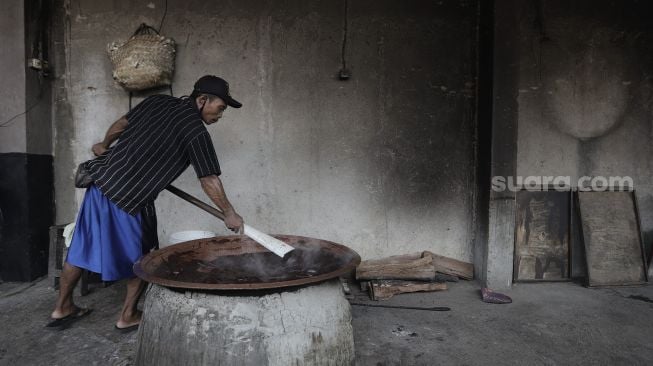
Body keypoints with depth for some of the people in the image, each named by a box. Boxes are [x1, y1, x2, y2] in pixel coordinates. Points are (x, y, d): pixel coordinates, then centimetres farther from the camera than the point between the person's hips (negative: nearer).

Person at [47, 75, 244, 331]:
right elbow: (209, 181, -12)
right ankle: (128, 317, 24)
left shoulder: (157, 101, 8)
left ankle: (62, 308, 35)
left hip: (101, 179, 8)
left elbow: (122, 123, 19)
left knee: (81, 248, 18)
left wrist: (104, 145, 37)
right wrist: (230, 214, -2)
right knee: (141, 258, 12)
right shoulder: (195, 131, -13)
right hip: (129, 198, -8)